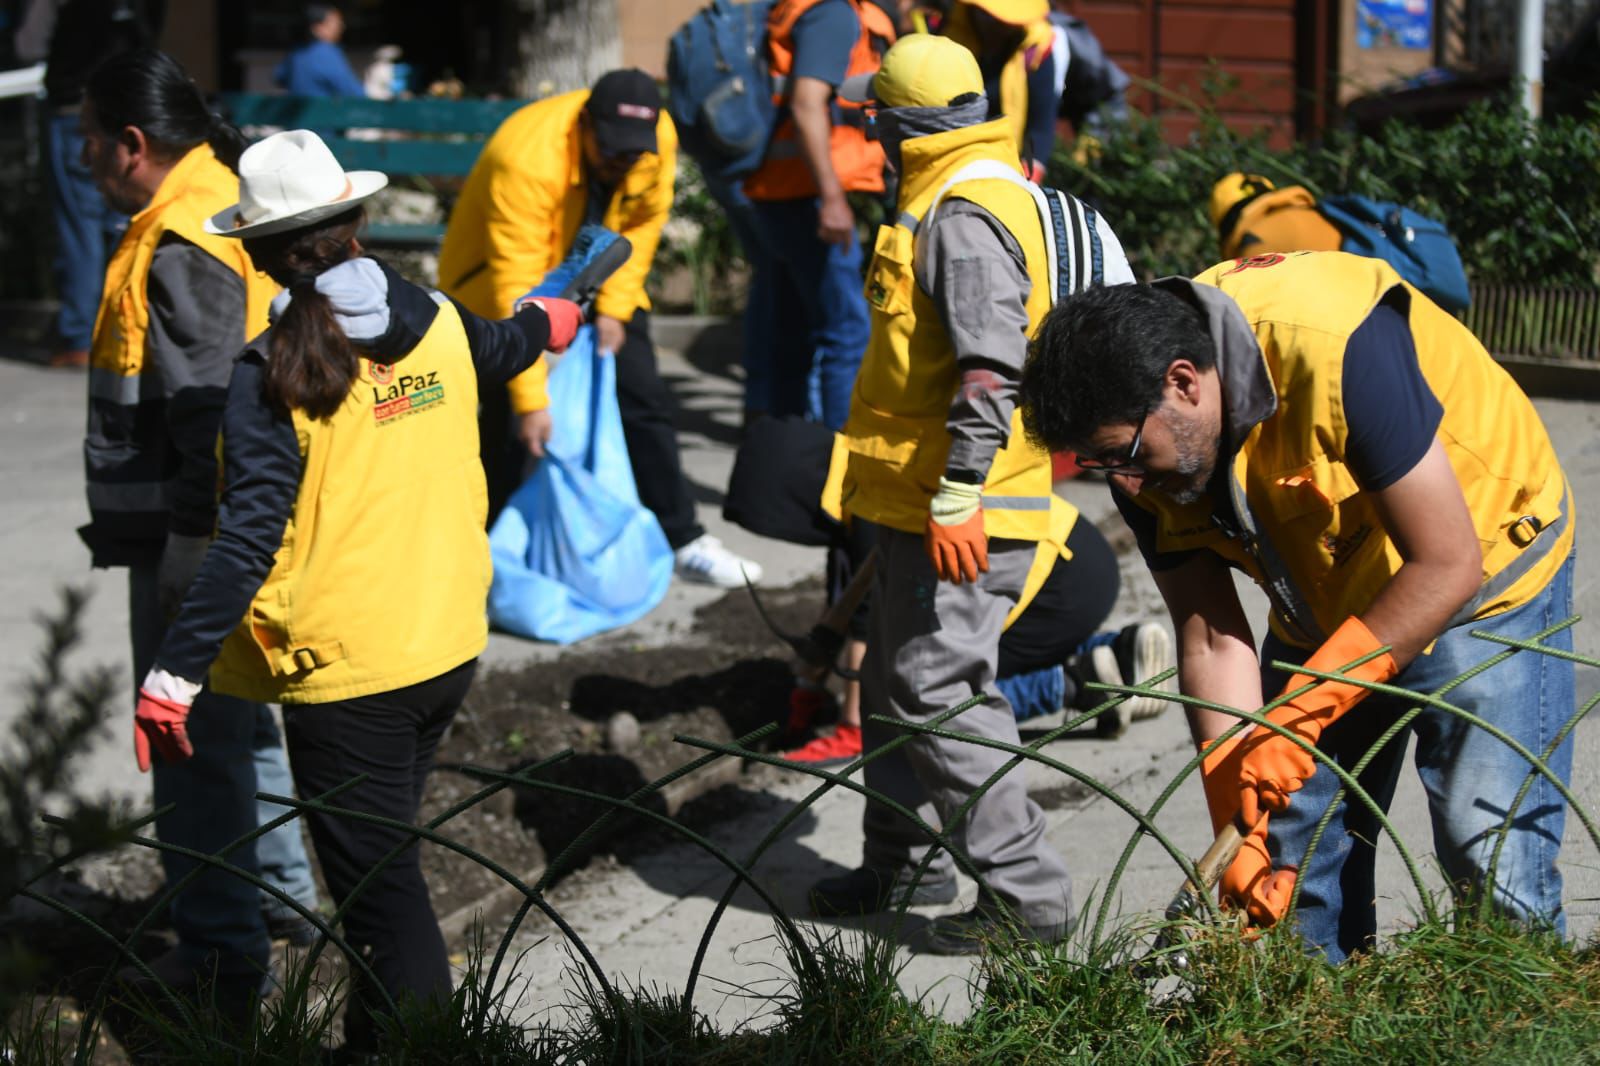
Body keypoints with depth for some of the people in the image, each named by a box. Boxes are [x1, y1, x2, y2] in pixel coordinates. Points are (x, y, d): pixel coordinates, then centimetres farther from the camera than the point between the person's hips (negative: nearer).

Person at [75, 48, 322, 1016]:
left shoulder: (181, 247, -21)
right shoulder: (221, 205, 12)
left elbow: (204, 414, -25)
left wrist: (187, 556, -23)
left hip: (189, 538, -11)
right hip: (218, 528, 11)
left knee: (194, 741, -1)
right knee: (239, 718, 23)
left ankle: (224, 946, 7)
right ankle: (285, 894, 36)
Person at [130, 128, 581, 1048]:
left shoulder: (275, 373, -17)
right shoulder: (437, 325, 2)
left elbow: (249, 538, -23)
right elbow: (497, 353, 27)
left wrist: (174, 676, -21)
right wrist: (547, 322, 52)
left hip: (345, 669, -7)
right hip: (449, 644, 7)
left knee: (379, 882, -2)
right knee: (385, 857, 22)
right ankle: (378, 1039, 34)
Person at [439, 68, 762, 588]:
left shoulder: (659, 140, -21)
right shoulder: (526, 160, -38)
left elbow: (641, 226, -4)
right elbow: (515, 286, -38)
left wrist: (614, 307, -15)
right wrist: (530, 399, -39)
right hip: (498, 277, -5)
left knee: (643, 398, -1)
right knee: (506, 416, -9)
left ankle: (683, 542, 8)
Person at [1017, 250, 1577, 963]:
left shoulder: (1337, 349, -36)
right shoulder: (1137, 435, -15)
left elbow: (1446, 565, -31)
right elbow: (1210, 638, -11)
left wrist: (1300, 715, -31)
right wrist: (1243, 828, -19)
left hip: (1485, 573, -6)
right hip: (1323, 604, 6)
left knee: (1493, 865, -13)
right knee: (1296, 861, 4)